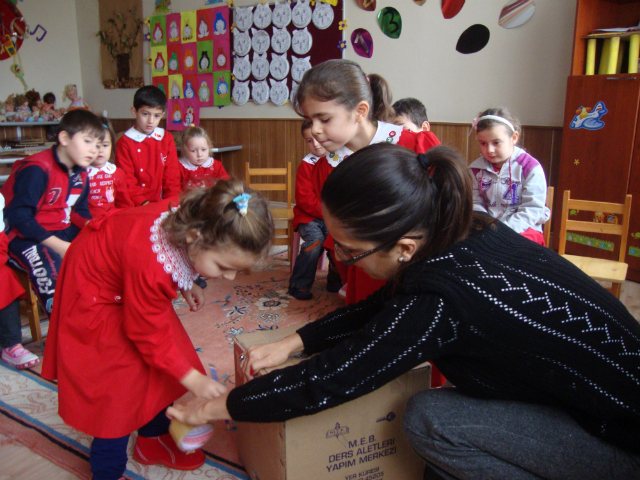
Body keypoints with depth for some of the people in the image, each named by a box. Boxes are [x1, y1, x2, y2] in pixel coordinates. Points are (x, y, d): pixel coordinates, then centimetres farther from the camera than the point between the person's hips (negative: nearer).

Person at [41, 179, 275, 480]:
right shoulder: (150, 266, -43)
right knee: (120, 383, -4)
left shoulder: (194, 220, -25)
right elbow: (148, 333, -28)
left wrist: (185, 286, -4)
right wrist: (192, 379, -24)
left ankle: (154, 440, 35)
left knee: (159, 370, 13)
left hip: (127, 278, 8)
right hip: (95, 297, -7)